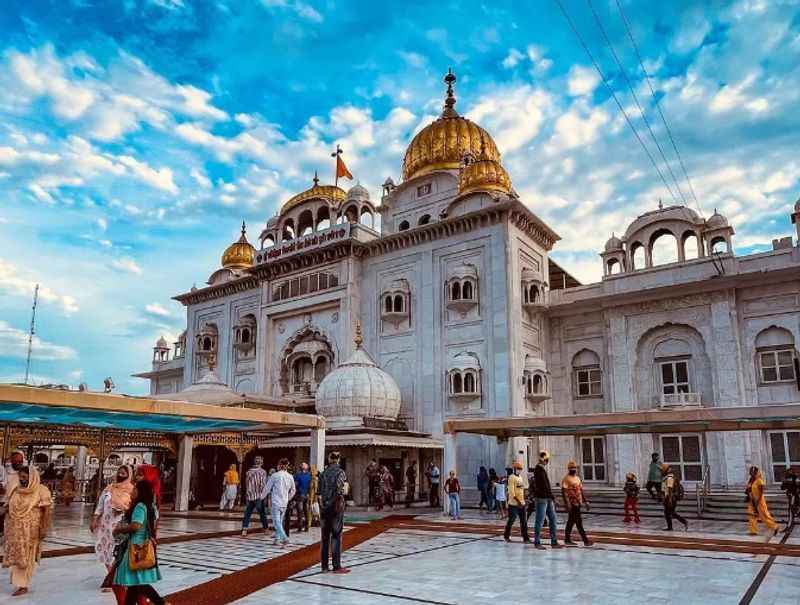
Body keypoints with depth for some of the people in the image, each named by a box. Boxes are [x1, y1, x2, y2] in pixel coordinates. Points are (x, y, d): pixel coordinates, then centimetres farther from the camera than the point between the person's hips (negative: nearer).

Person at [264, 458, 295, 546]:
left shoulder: (275, 475, -10)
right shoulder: (290, 477, 3)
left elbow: (267, 488, -2)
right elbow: (292, 491, 14)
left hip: (275, 502, -5)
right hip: (284, 503, 5)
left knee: (276, 521, -5)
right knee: (280, 521, 17)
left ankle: (285, 537, -20)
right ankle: (277, 538, 18)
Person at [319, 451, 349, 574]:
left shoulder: (324, 473, 5)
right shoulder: (340, 472, -7)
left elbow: (320, 491, 3)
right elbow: (342, 491, -17)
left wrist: (322, 503, 7)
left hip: (324, 506, 4)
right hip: (336, 506, -4)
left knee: (325, 537, 10)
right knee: (336, 536, 0)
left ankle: (324, 566, 14)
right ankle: (336, 566, 1)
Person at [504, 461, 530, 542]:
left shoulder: (520, 477, 15)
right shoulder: (512, 477, -11)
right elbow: (511, 491, -18)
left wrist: (523, 501, 17)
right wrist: (518, 501, -23)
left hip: (522, 504, 7)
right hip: (513, 503, -7)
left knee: (524, 521, 3)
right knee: (511, 520, 3)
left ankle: (525, 538, 5)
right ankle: (506, 536, 19)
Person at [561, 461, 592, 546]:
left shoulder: (578, 478, 16)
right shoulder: (566, 479, -9)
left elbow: (581, 490, 21)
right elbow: (564, 492, -14)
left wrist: (585, 501, 16)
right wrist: (567, 503, -20)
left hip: (578, 503, 8)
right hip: (572, 504, -8)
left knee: (571, 521, 12)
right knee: (579, 521, -7)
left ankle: (567, 539, 18)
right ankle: (585, 540, -5)